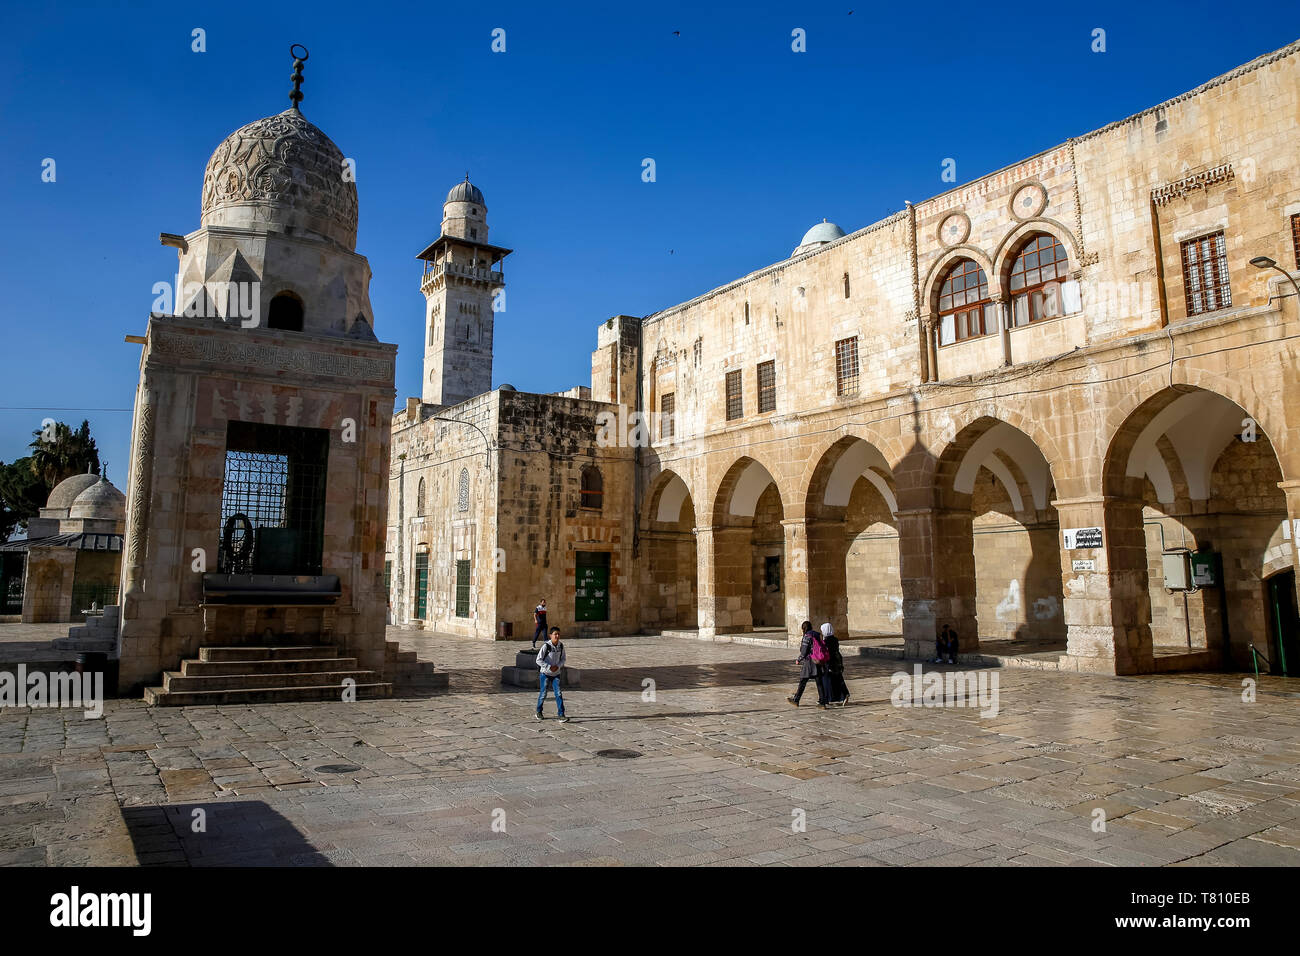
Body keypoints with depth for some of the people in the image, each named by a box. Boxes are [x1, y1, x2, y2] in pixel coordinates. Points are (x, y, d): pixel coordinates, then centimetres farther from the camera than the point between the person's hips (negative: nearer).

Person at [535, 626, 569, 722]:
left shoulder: (561, 645, -4)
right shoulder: (546, 646, -17)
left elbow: (563, 659, 8)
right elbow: (538, 660, -16)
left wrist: (557, 666, -11)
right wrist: (549, 667, -21)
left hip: (556, 674, 3)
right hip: (545, 673, -3)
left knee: (558, 694, -7)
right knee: (543, 694, 7)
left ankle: (561, 715, -9)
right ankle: (539, 712, 30)